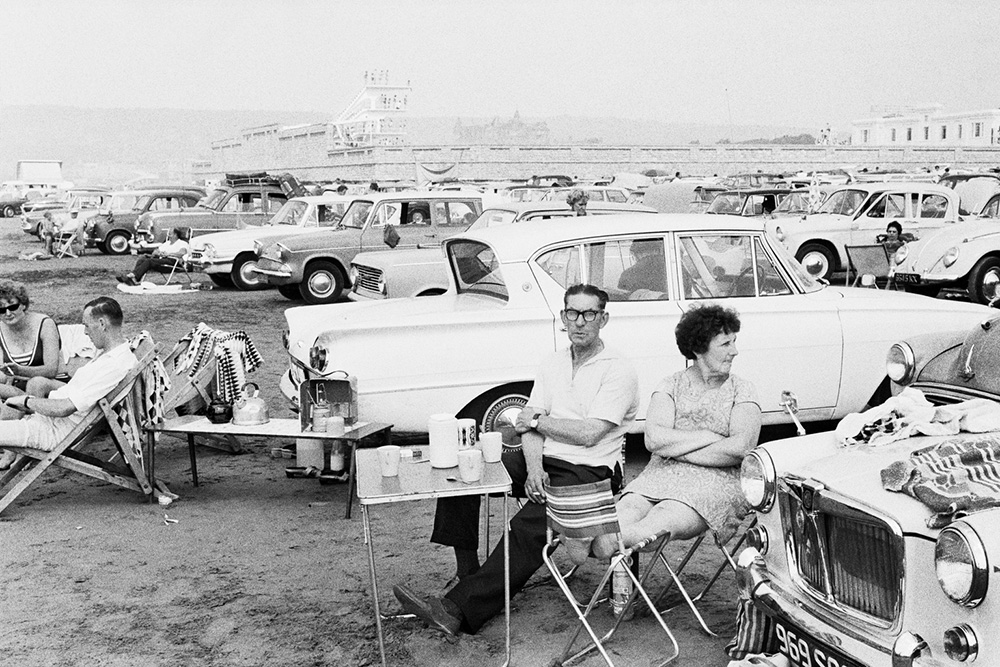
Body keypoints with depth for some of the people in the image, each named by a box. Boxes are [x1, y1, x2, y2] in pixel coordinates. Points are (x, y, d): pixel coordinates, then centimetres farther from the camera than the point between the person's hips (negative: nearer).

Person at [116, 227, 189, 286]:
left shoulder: (183, 243, 5)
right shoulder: (167, 243, 32)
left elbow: (182, 252, -16)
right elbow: (157, 251, 26)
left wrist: (168, 254, -21)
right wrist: (155, 253, 1)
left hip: (172, 260, -8)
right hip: (161, 259, 8)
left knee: (149, 261, -29)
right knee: (142, 259, -18)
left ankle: (132, 276, -41)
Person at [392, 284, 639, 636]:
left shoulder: (619, 370, -6)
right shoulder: (552, 365, 15)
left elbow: (588, 434, -15)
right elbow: (530, 427, 6)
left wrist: (537, 420, -3)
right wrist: (534, 468, -14)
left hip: (589, 472, -7)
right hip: (542, 463, 7)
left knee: (527, 528, -31)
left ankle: (458, 609, -33)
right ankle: (468, 573, -11)